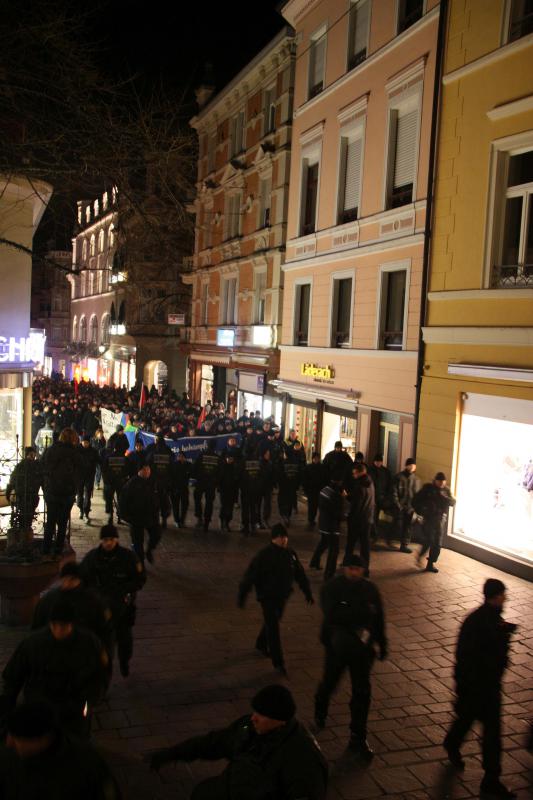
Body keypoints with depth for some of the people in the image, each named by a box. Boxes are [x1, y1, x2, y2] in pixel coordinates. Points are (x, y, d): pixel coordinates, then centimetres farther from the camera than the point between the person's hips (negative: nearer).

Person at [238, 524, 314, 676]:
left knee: (273, 622, 22)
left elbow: (300, 574, 10)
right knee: (273, 628, -5)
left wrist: (308, 593, 13)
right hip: (267, 596, -6)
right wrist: (241, 596, -15)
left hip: (282, 596, 6)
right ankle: (278, 662, 2)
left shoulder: (290, 554, -2)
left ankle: (261, 644, 48)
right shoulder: (264, 555, -19)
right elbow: (250, 576, -16)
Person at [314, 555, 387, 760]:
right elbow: (332, 614, -28)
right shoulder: (332, 587, -13)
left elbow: (378, 619, 5)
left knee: (362, 692, 3)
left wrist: (381, 644, 6)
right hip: (338, 645, -2)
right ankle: (320, 711, 50)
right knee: (329, 682, 16)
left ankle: (358, 738, 17)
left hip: (362, 647, 2)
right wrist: (361, 612, -27)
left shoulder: (370, 589, -2)